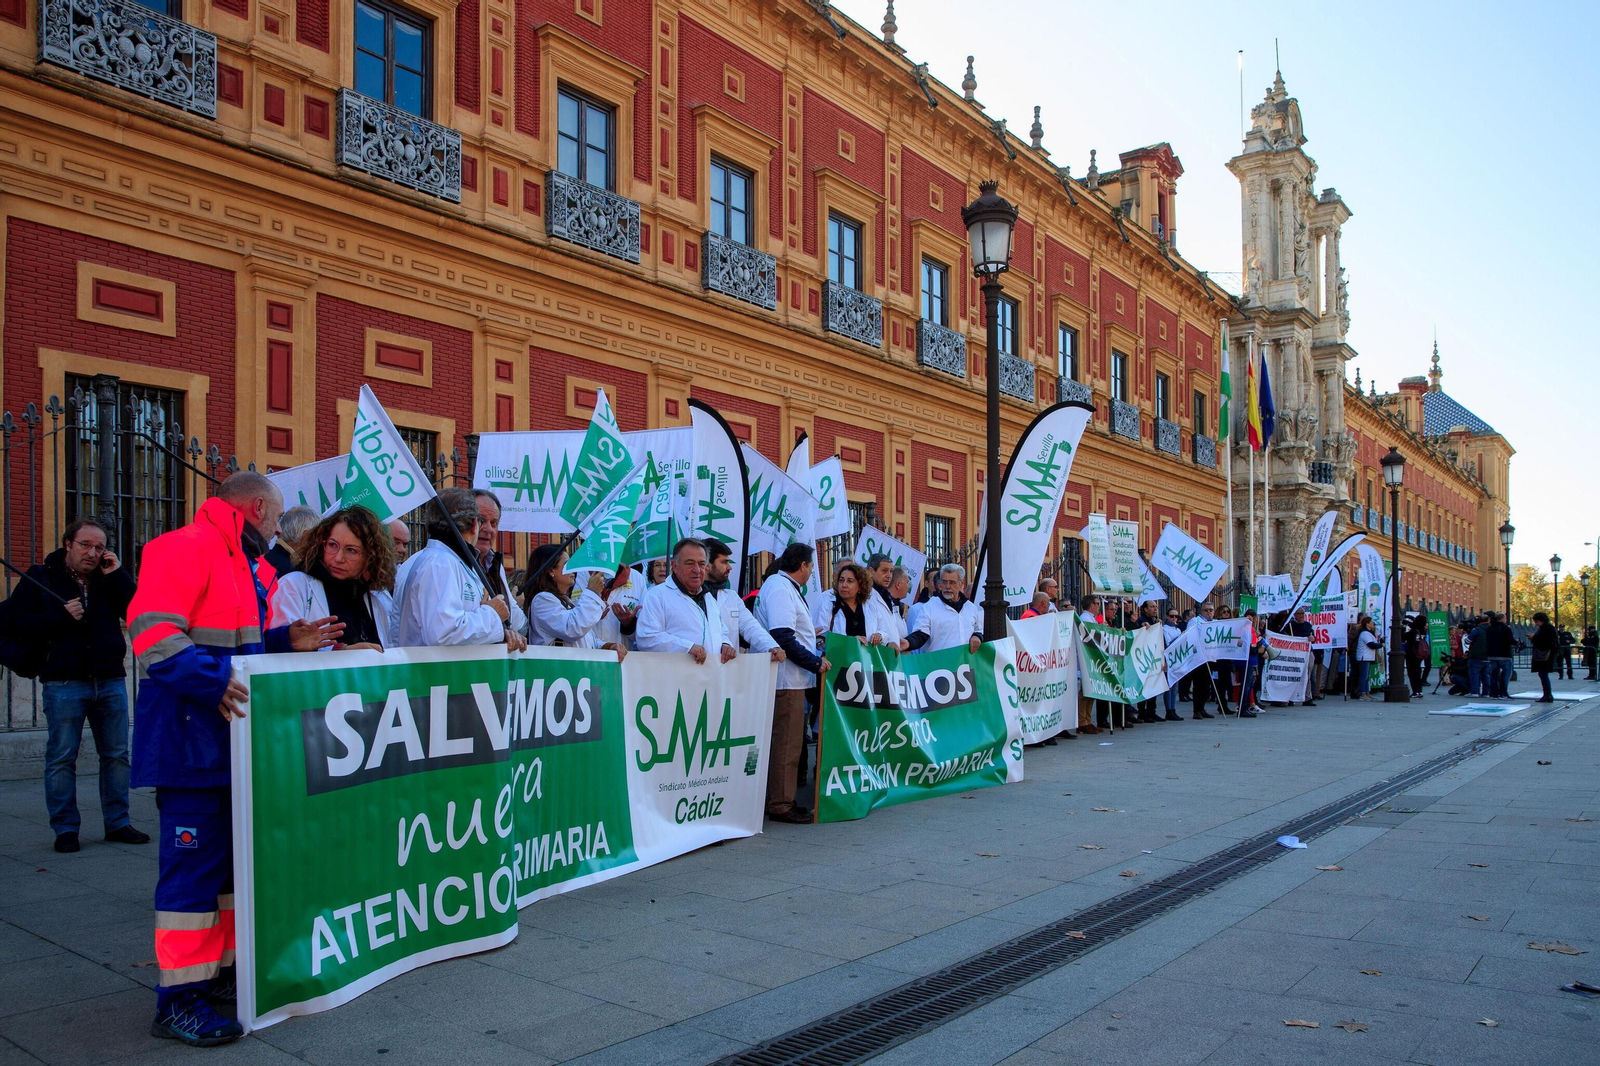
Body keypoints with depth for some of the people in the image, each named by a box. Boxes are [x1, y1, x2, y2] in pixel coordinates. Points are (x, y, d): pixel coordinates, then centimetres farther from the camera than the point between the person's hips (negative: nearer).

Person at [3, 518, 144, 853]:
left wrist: (118, 576, -8)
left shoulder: (110, 577, 10)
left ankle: (117, 823, 16)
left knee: (116, 755, 7)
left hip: (110, 681, 3)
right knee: (61, 759, 0)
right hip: (64, 683, -3)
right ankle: (65, 829, 9)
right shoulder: (41, 577, 2)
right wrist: (60, 617, -15)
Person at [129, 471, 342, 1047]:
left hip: (234, 738, 10)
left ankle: (221, 971, 29)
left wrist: (288, 641, 8)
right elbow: (153, 630, -23)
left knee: (234, 857, 16)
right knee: (194, 860, -6)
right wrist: (212, 680, -31)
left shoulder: (248, 567, 18)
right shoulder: (187, 547, -13)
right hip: (191, 739, -10)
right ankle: (178, 999, 4)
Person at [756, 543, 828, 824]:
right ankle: (780, 805, 2)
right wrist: (815, 662, -17)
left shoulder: (783, 586, 17)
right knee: (786, 744, -4)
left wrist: (807, 636, 27)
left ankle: (781, 800, 22)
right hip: (787, 680, -11)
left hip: (791, 680, 11)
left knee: (788, 742, 15)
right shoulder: (780, 588, -15)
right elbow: (782, 637, -23)